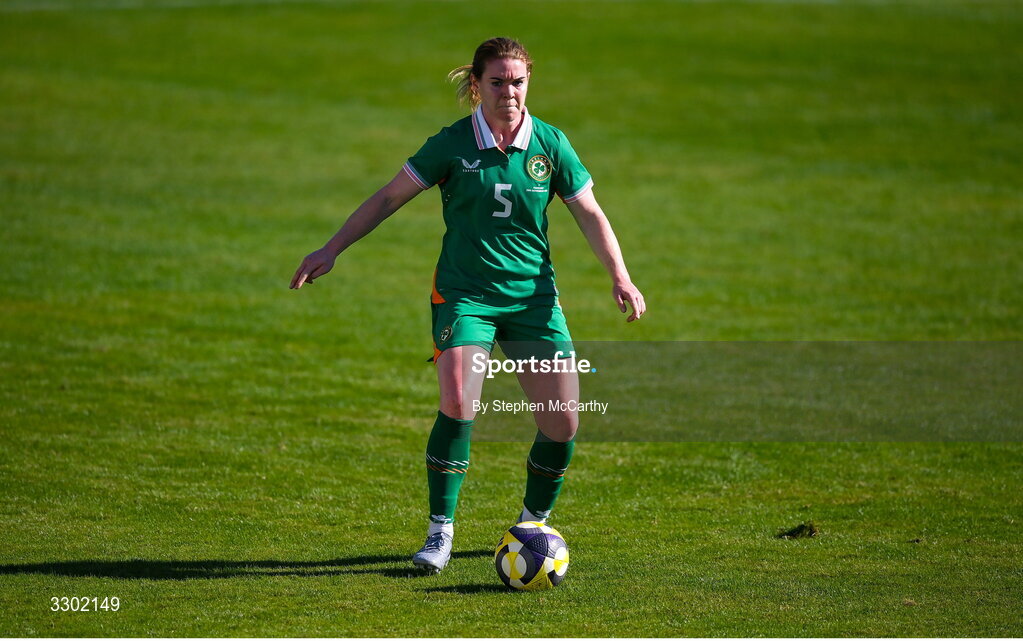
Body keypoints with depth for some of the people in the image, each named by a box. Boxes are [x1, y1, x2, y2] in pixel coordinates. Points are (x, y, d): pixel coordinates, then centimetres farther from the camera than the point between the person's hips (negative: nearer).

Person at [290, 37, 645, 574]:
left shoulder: (550, 144, 0)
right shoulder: (453, 144, -5)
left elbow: (589, 214, 6)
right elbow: (389, 197, 2)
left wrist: (620, 278, -5)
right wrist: (332, 249, -2)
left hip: (533, 297, 2)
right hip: (464, 293, -2)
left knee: (562, 421, -4)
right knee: (458, 404, -23)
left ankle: (534, 523, 22)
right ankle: (440, 530, -9)